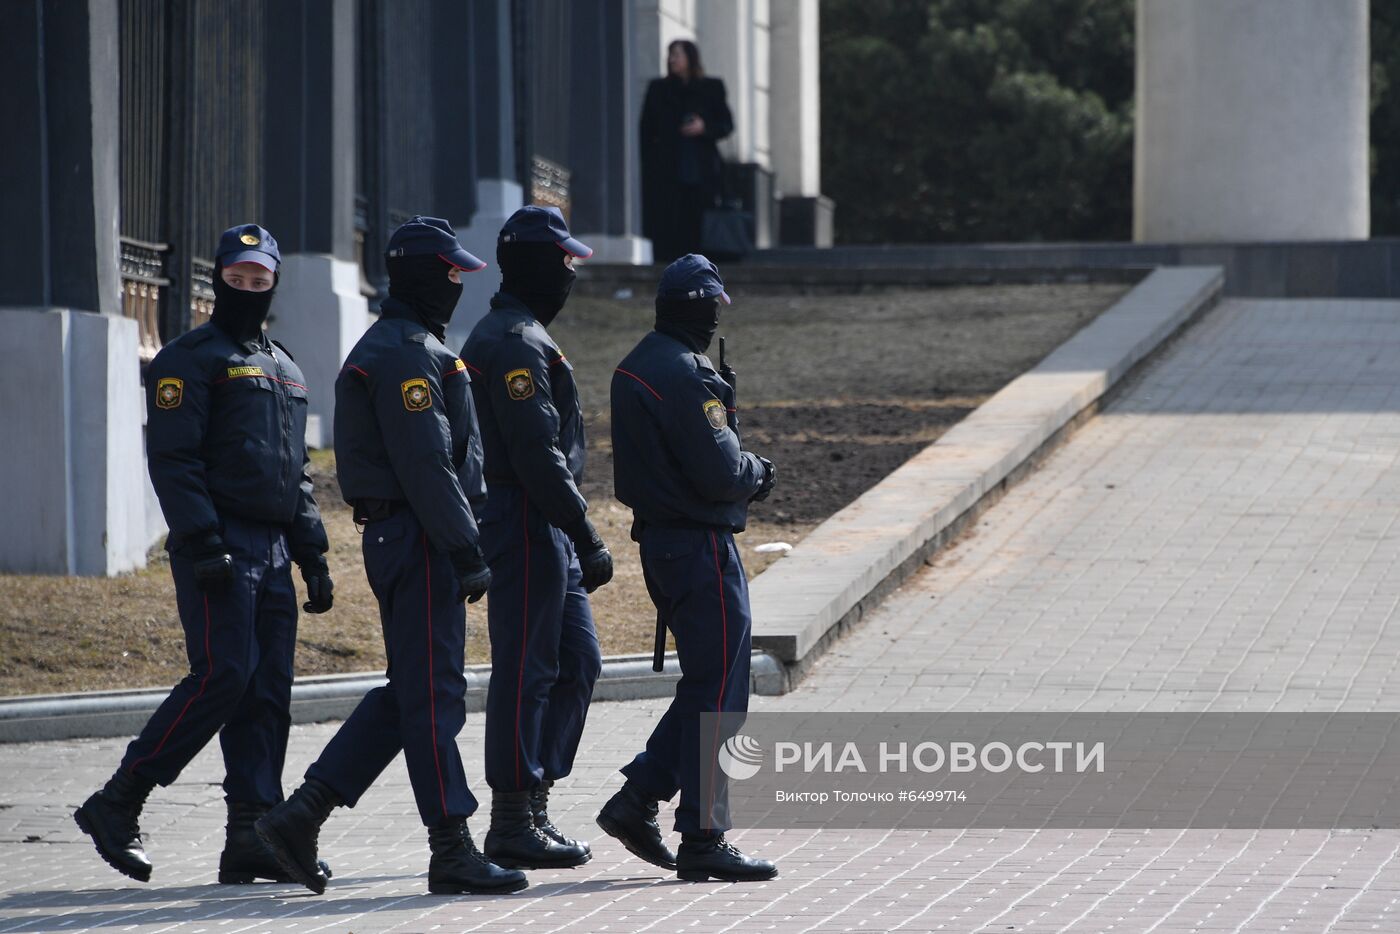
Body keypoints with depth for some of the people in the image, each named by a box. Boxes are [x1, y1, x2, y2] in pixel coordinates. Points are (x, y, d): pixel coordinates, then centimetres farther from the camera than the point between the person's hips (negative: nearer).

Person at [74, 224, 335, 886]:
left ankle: (252, 836, 1)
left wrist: (313, 557, 17)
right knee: (223, 675, -15)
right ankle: (117, 805, -8)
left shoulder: (283, 370, 21)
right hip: (218, 549, -8)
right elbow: (172, 460, -12)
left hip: (273, 552, 8)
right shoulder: (190, 359, -4)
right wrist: (203, 543, -21)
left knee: (269, 689, 2)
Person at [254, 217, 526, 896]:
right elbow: (426, 465, -21)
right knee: (433, 694, -6)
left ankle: (301, 814, 10)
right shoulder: (407, 353, -15)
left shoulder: (385, 348, 20)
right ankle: (452, 852, -3)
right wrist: (468, 554, -20)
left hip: (396, 538, 11)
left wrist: (461, 547, 24)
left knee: (408, 692, 13)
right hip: (418, 539, -11)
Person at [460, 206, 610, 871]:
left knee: (579, 660, 13)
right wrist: (587, 537, -21)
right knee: (525, 671, -6)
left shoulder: (501, 335, 19)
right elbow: (538, 454, -22)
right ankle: (513, 823, -2)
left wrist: (576, 539, 24)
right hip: (526, 530, -11)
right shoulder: (518, 342, -15)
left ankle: (533, 804, 15)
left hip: (545, 535, 11)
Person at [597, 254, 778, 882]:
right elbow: (720, 472, -21)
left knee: (705, 684, 17)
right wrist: (757, 472, 0)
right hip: (701, 546, -10)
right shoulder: (685, 375, -18)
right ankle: (703, 841, -2)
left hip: (660, 541, 10)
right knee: (717, 694, -4)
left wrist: (744, 472, 7)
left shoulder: (635, 368, 13)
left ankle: (636, 801, 15)